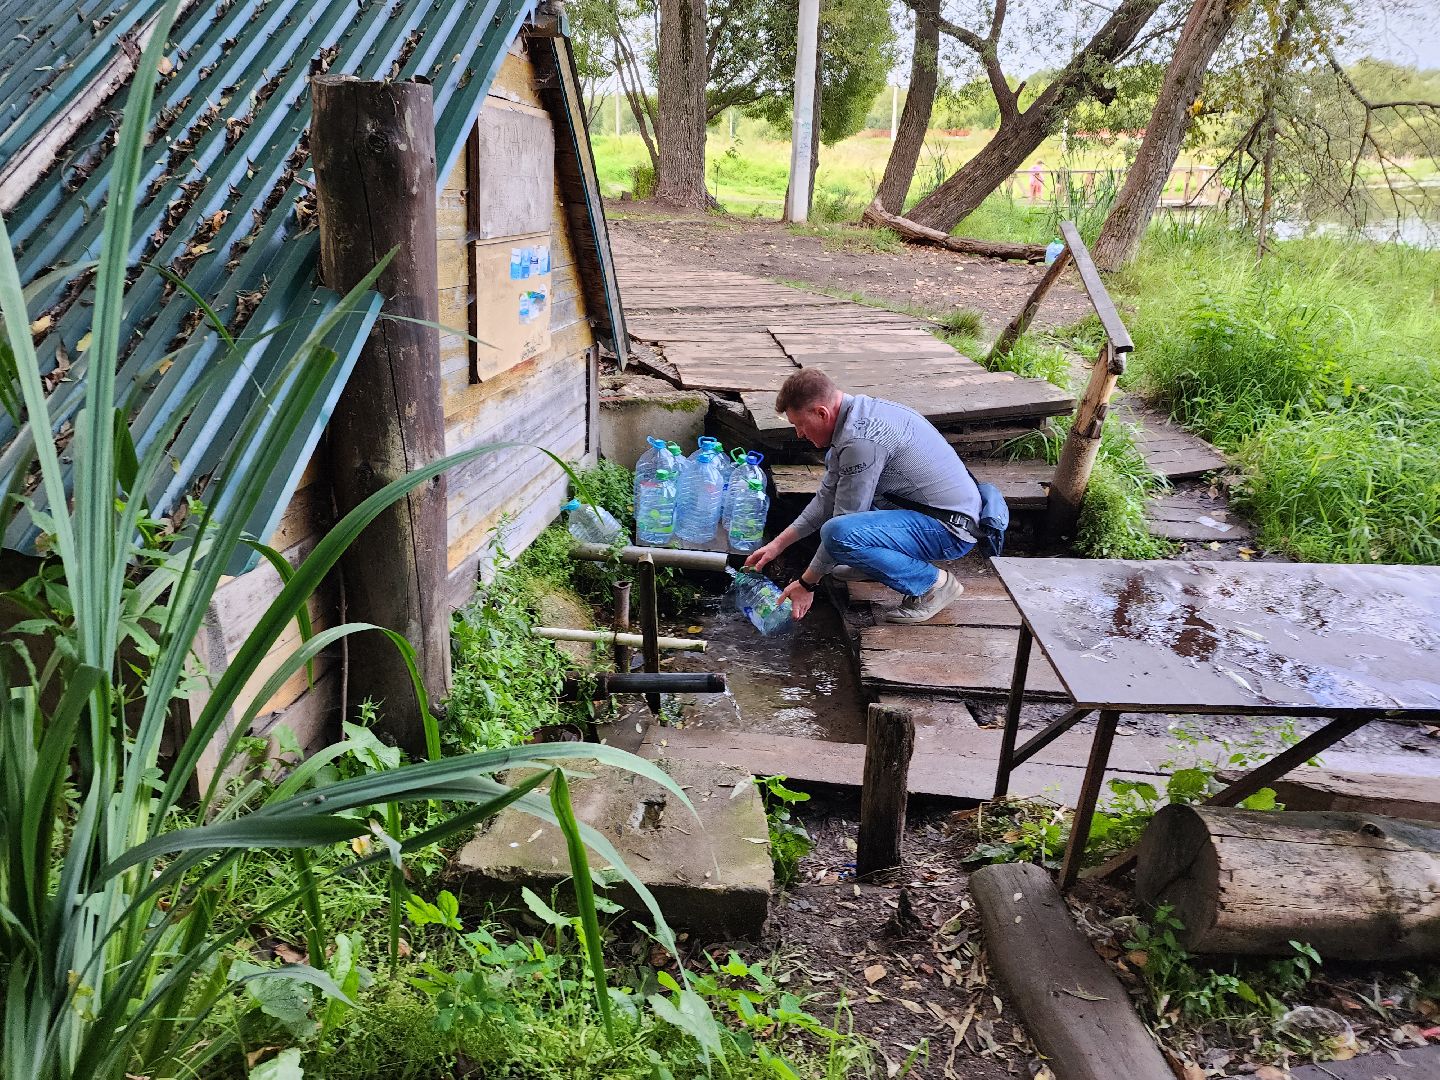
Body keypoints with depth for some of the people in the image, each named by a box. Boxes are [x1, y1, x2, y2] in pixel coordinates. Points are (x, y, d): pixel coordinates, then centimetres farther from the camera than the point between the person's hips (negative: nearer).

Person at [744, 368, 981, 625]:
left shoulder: (861, 440, -26)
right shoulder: (858, 413, 6)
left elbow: (840, 530, -19)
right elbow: (827, 498, 15)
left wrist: (806, 584, -7)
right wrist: (778, 544, 14)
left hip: (950, 529, -10)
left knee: (839, 534, -31)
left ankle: (933, 583, -11)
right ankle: (874, 560, 17)